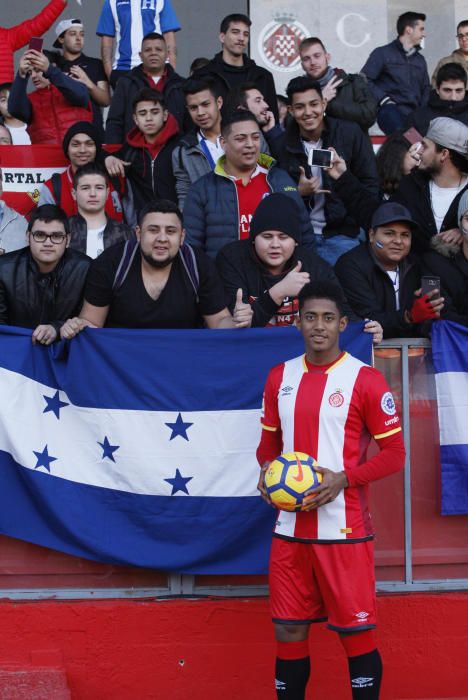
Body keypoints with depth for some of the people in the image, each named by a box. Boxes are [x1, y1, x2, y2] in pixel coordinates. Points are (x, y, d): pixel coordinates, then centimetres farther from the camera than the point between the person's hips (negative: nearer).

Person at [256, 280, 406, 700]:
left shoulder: (365, 379, -6)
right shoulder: (281, 377, 9)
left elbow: (394, 454, -5)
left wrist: (344, 479, -18)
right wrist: (267, 468, -2)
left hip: (344, 528, -5)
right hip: (290, 527, 5)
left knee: (356, 632, 0)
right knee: (288, 630, 9)